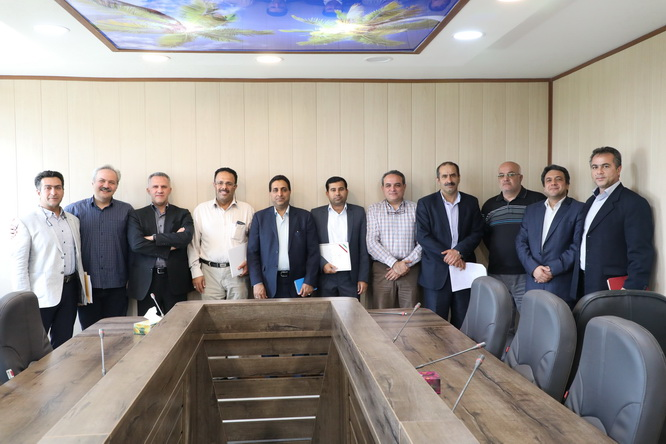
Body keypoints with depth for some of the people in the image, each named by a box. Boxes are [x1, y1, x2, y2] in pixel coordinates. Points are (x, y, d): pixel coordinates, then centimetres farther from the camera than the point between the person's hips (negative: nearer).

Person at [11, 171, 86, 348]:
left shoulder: (73, 220, 12)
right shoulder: (26, 222, -5)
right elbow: (19, 265, -9)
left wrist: (81, 290, 12)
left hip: (70, 289, 5)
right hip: (42, 294, -5)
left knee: (63, 345, 12)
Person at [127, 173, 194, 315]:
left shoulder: (182, 214, 9)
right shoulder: (137, 215, 8)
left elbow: (186, 237, -10)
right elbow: (136, 244, -8)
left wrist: (154, 238, -10)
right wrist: (170, 247, -10)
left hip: (175, 279, 0)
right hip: (146, 281, 0)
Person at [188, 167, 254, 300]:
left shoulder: (247, 210, 5)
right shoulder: (201, 209, 5)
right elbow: (193, 243, 6)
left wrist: (249, 261, -6)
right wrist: (196, 272, 2)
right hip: (209, 271, 0)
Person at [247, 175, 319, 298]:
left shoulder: (305, 216, 6)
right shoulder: (260, 217, 6)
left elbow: (313, 251, 3)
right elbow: (252, 252, 4)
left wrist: (310, 281, -5)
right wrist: (257, 282, -5)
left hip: (297, 284, 0)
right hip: (269, 285, 0)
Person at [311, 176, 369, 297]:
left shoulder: (358, 212, 5)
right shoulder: (316, 213, 5)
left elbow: (364, 248, 3)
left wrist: (363, 278, -1)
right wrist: (322, 264, -12)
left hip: (351, 276, 0)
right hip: (325, 275, 0)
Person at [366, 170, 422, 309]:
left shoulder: (415, 209, 7)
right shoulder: (374, 209, 7)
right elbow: (372, 242, -2)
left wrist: (406, 264, -9)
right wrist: (394, 263, -11)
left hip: (410, 270, 0)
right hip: (382, 269, 0)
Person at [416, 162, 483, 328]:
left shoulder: (471, 202, 10)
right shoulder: (425, 203, 2)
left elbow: (477, 232, 4)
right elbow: (422, 236, -6)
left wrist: (459, 251, -13)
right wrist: (447, 256, -15)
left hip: (463, 269, 2)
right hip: (436, 272, -2)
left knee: (463, 323, 7)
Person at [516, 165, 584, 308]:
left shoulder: (579, 209, 2)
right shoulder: (532, 209, 16)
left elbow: (578, 245, -7)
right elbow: (521, 242, 9)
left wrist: (553, 269, -13)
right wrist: (533, 268, -6)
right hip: (533, 283, 4)